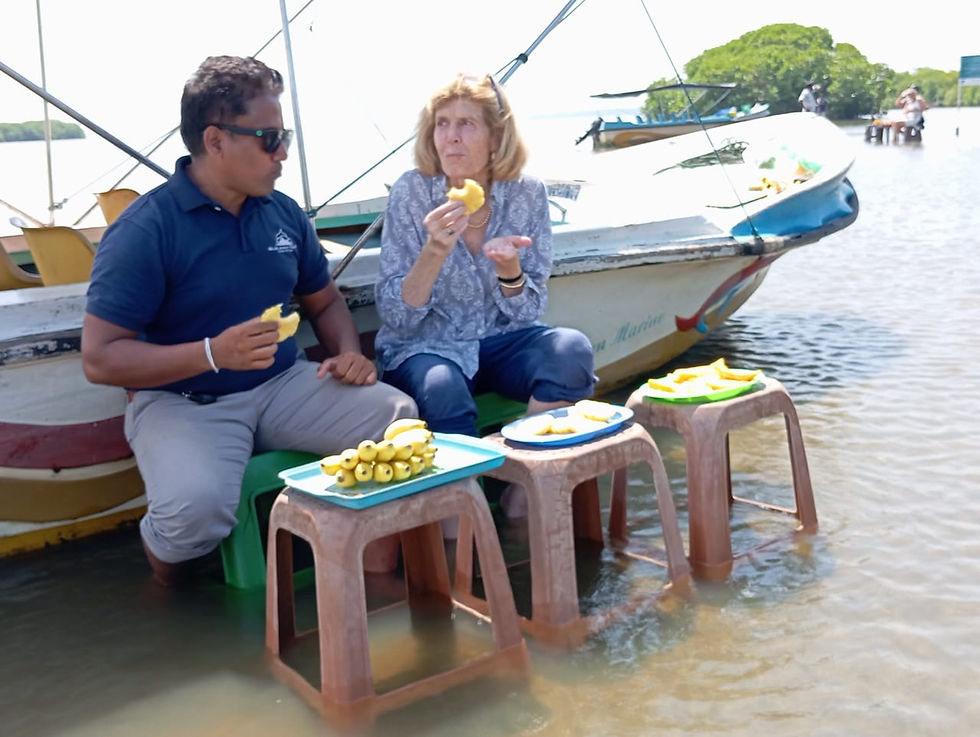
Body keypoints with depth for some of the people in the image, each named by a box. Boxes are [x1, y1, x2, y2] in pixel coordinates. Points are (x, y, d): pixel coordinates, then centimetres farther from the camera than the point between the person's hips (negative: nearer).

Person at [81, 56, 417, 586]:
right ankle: (164, 552, 5)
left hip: (282, 384, 5)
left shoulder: (284, 213, 6)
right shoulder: (144, 230, -13)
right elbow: (99, 358, -15)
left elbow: (323, 301, 21)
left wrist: (348, 353, -2)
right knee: (196, 508, -35)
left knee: (401, 417, -16)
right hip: (181, 399, -5)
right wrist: (214, 353, -27)